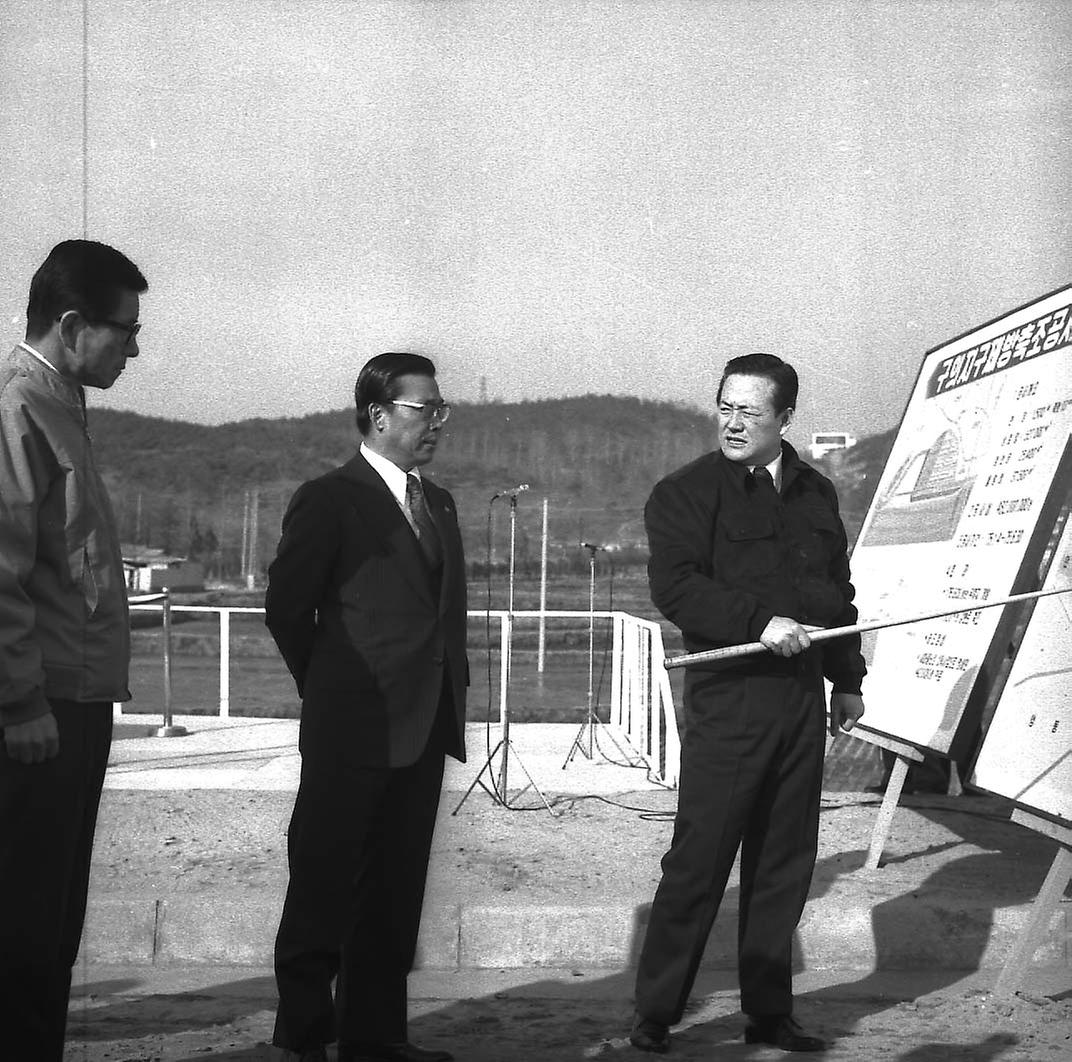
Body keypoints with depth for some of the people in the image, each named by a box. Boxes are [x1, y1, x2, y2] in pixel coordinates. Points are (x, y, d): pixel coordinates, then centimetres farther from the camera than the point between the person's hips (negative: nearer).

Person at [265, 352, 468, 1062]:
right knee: (327, 885, -1)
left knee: (397, 892, 11)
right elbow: (287, 607, -7)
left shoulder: (439, 503, 16)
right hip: (355, 731, -7)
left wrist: (452, 688, 11)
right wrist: (331, 692, 1)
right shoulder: (330, 499, -7)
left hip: (424, 729, 7)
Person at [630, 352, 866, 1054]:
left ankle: (769, 1011, 21)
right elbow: (675, 587, -14)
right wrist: (759, 620, -23)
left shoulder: (817, 494, 15)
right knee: (698, 863, -4)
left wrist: (848, 680, 21)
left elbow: (840, 591, 23)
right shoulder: (685, 494, -2)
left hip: (803, 700, 5)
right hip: (728, 699, -5)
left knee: (786, 863, 10)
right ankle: (655, 1015, 8)